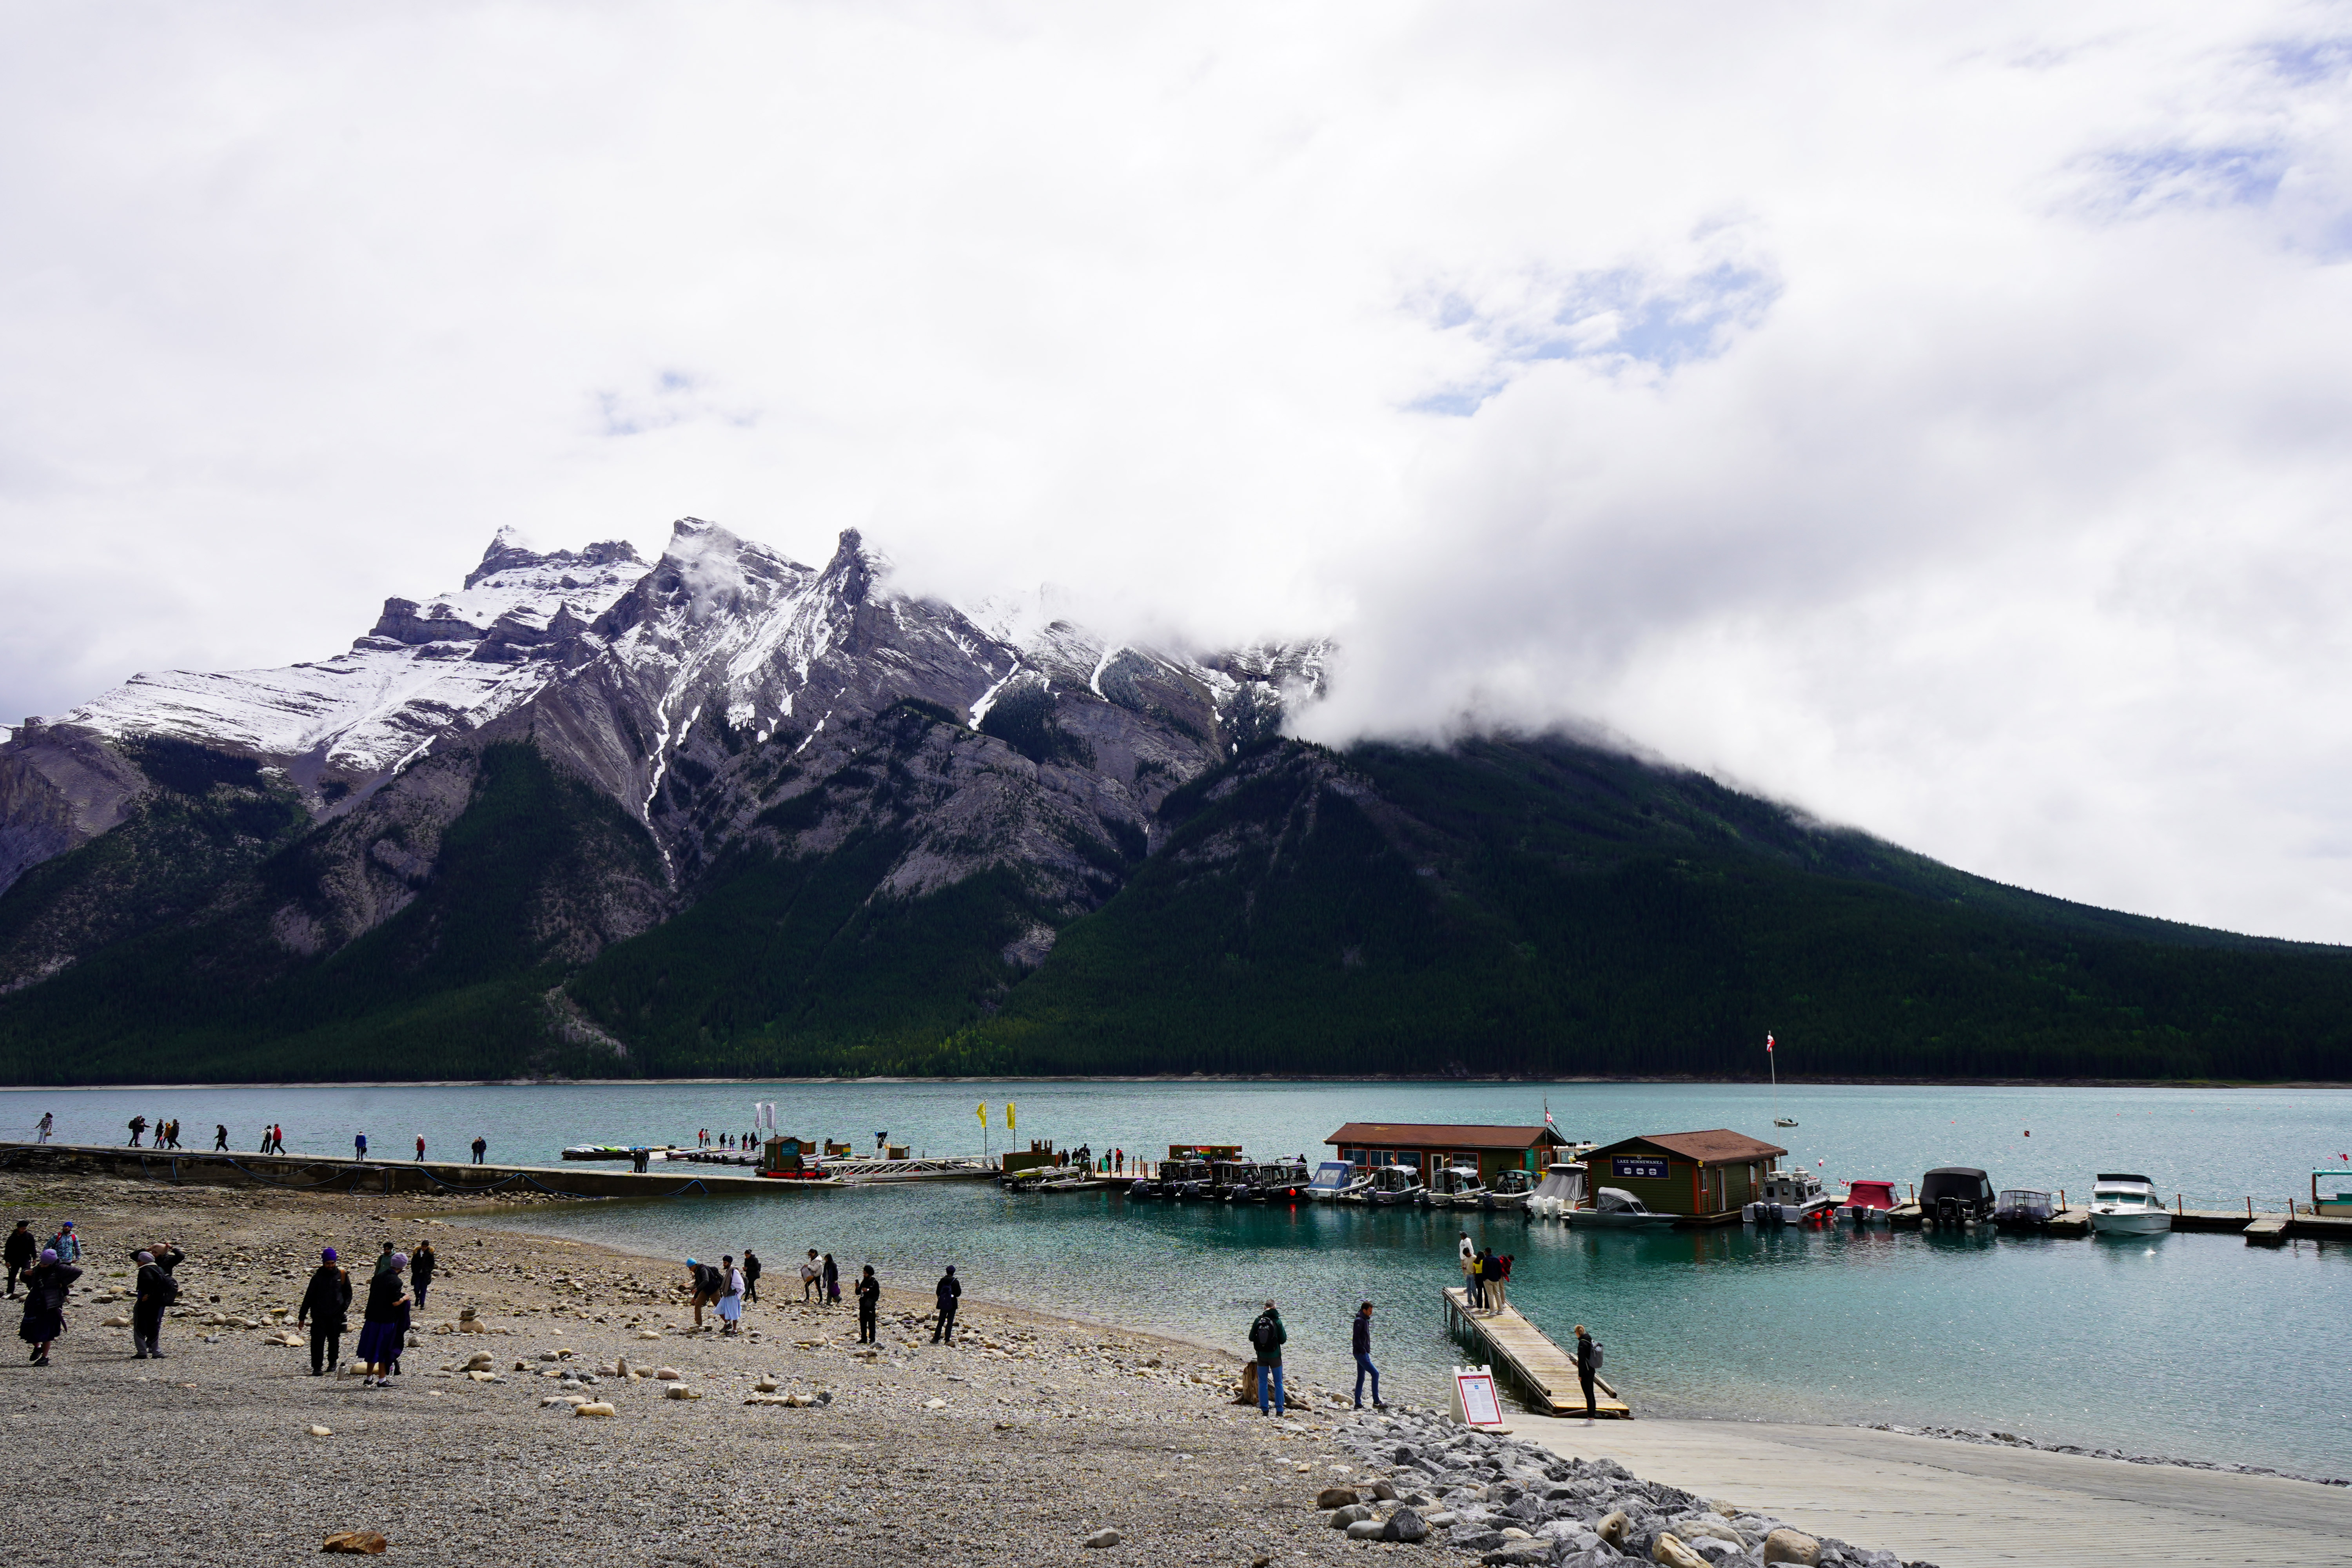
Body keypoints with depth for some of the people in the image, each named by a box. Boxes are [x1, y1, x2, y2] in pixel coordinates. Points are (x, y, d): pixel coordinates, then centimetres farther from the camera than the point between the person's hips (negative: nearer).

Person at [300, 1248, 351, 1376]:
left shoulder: (342, 1275, 3)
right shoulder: (318, 1277, 1)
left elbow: (348, 1293, 12)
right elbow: (309, 1297, 5)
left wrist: (344, 1307, -5)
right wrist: (302, 1317, 5)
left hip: (335, 1314, 1)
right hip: (319, 1314, -1)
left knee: (334, 1340, 10)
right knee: (318, 1341, -9)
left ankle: (333, 1363, 29)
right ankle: (317, 1367, -5)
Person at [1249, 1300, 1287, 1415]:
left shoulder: (1258, 1321, -5)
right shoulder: (1277, 1321, -9)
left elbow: (1251, 1338, 0)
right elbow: (1283, 1339, -6)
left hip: (1262, 1356, 1)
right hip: (1275, 1356, -1)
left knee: (1262, 1383, 11)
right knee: (1278, 1383, 10)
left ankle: (1264, 1410, 10)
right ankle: (1279, 1410, 8)